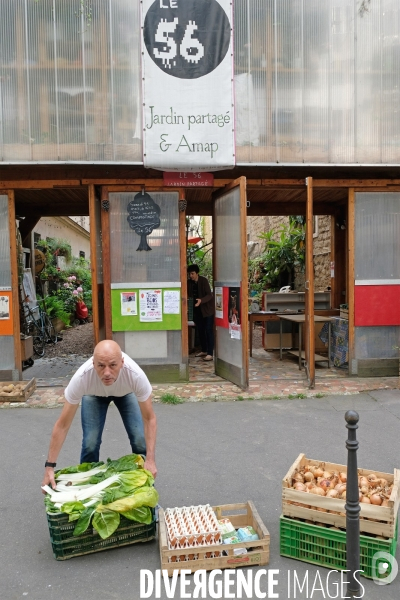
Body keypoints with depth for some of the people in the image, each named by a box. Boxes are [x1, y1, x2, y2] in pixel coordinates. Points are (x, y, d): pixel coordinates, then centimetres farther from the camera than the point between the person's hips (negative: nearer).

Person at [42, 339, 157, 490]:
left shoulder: (136, 375, -43)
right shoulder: (81, 378, -42)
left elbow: (149, 419, -30)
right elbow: (63, 425, -31)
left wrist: (150, 459, -38)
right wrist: (49, 466, -31)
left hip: (126, 392, 0)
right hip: (94, 394, 0)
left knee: (140, 440, -11)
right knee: (90, 443, -12)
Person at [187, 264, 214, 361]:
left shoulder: (203, 280, -18)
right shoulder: (189, 282, -3)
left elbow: (209, 295, -23)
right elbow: (188, 295, 4)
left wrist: (201, 300, -40)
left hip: (207, 308, -6)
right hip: (197, 310, 6)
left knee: (208, 330, -7)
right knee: (200, 330, 11)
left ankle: (210, 353, -8)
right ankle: (204, 350, 24)